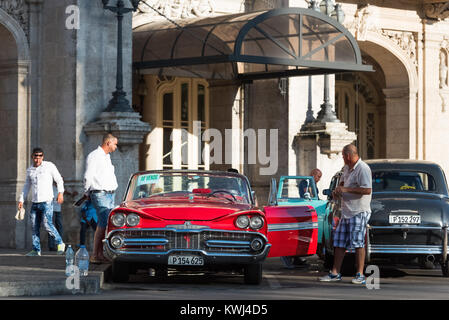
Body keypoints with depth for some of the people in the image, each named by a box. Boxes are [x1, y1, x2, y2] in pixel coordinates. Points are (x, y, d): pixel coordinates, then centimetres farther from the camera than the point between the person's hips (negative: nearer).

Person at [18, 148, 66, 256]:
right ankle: (36, 250, 8)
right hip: (35, 202, 5)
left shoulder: (49, 166, 1)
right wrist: (21, 200, 17)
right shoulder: (29, 170, 14)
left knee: (48, 225, -14)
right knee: (34, 227, 2)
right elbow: (26, 186, 24)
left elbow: (59, 180, 2)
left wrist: (60, 193, -12)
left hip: (46, 201, -5)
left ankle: (60, 244, 1)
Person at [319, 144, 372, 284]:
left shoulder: (362, 169, -14)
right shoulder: (347, 168, 15)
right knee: (339, 242, 9)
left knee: (358, 243, -9)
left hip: (359, 212, -9)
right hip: (346, 212, 9)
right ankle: (335, 273, 13)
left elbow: (367, 190, -22)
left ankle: (360, 275, -5)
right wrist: (338, 189, 12)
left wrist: (346, 189, -18)